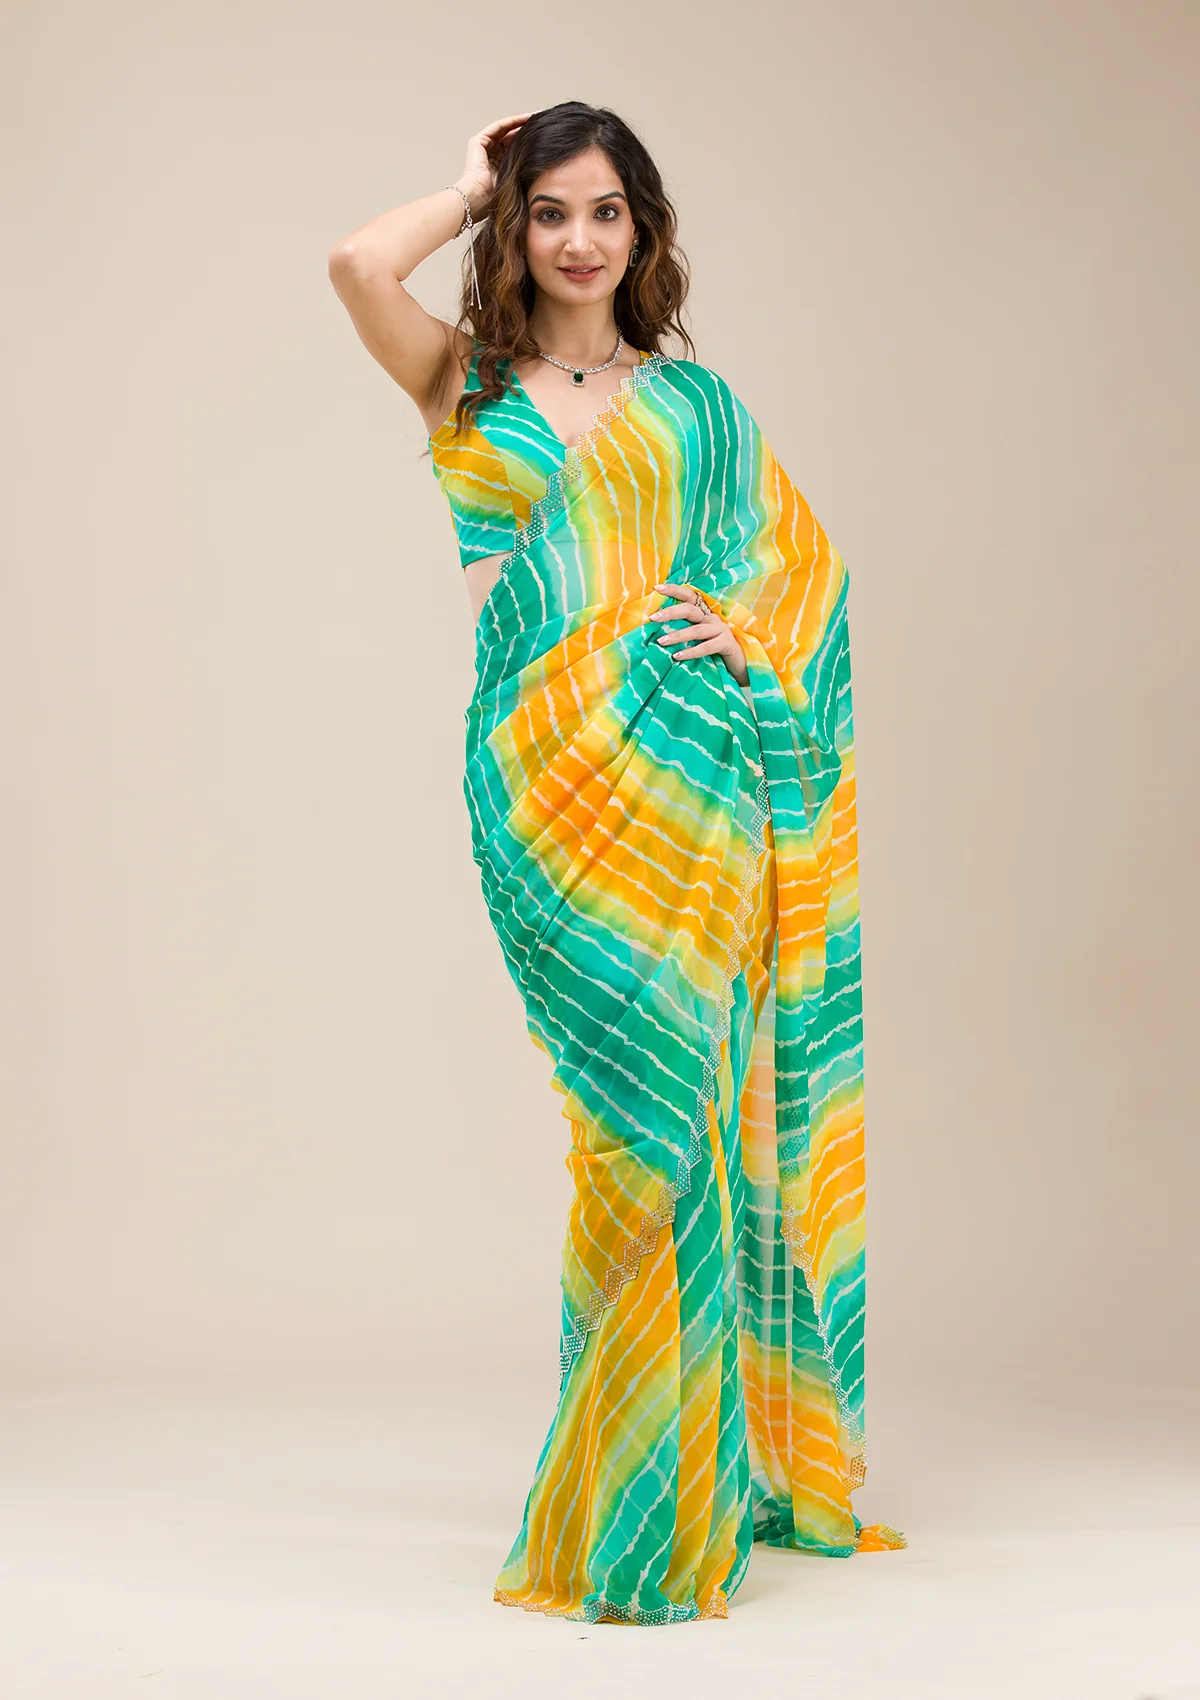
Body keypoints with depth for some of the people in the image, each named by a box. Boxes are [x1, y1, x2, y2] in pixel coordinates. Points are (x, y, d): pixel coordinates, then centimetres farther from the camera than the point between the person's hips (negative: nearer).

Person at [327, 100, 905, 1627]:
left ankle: (696, 1473, 13)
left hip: (694, 771, 2)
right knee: (647, 1100, -9)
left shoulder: (693, 397, 19)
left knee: (687, 1099, 0)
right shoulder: (466, 387, 12)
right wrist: (474, 183, 10)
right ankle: (633, 1503, 3)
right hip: (552, 779, -2)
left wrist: (752, 632, -2)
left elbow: (806, 546, 19)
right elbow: (358, 263, -5)